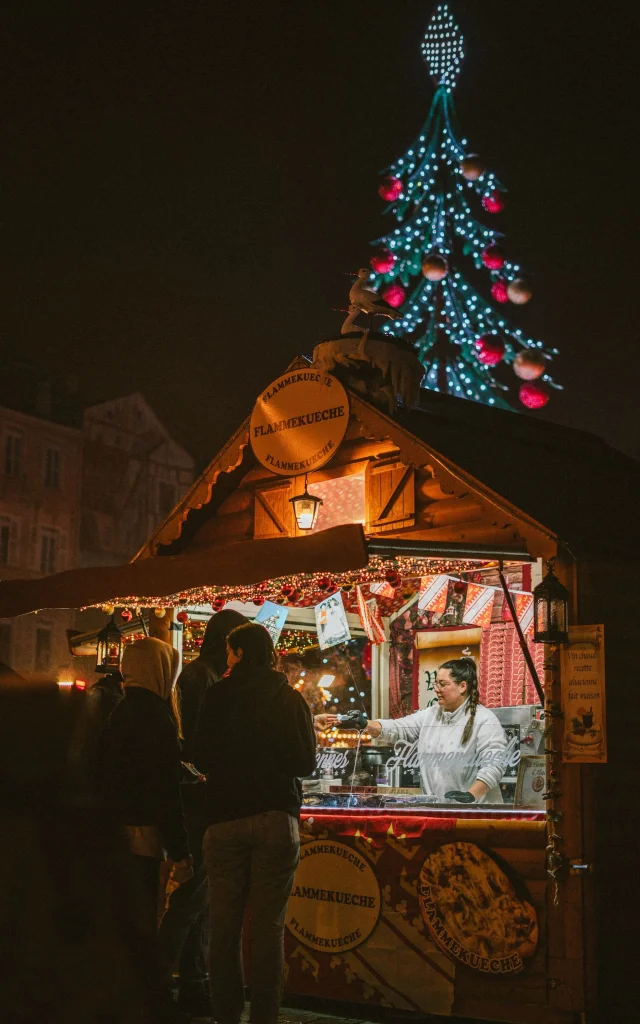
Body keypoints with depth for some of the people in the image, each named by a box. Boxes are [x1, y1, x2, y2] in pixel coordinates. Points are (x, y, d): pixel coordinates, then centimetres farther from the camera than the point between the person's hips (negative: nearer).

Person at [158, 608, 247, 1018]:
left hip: (206, 801, 10)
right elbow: (195, 741, -21)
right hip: (200, 798, -10)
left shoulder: (210, 677, 17)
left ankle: (195, 985, 17)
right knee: (193, 892, -7)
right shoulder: (200, 676, -12)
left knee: (201, 893, 11)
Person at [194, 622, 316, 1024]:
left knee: (224, 924, 6)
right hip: (277, 817, 1)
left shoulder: (218, 695, -2)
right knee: (269, 926, 2)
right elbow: (307, 762, 5)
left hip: (226, 818, 0)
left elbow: (204, 758, 1)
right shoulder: (291, 699, 2)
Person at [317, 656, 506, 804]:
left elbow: (493, 764, -16)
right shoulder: (428, 716, 9)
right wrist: (363, 724, -13)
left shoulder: (484, 721, -9)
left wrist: (470, 796, -26)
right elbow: (396, 728, 2)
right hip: (435, 808, 5)